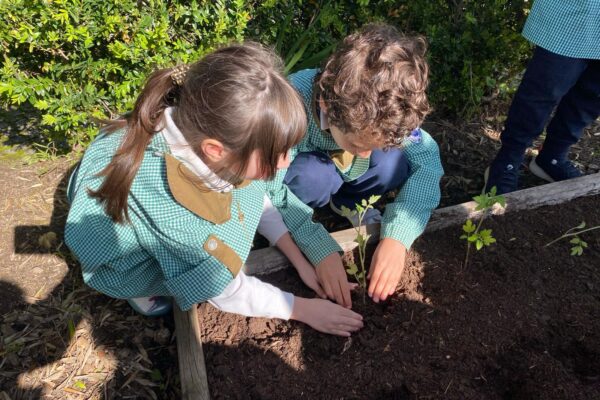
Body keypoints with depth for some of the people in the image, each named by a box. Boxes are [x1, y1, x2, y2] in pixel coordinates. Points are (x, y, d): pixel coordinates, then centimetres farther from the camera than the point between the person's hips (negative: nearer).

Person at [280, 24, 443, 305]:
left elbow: (428, 161, -22)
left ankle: (344, 203, 3)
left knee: (395, 163, -25)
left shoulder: (391, 110, -28)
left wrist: (397, 237, -33)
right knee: (313, 177, -36)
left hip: (344, 175, 3)